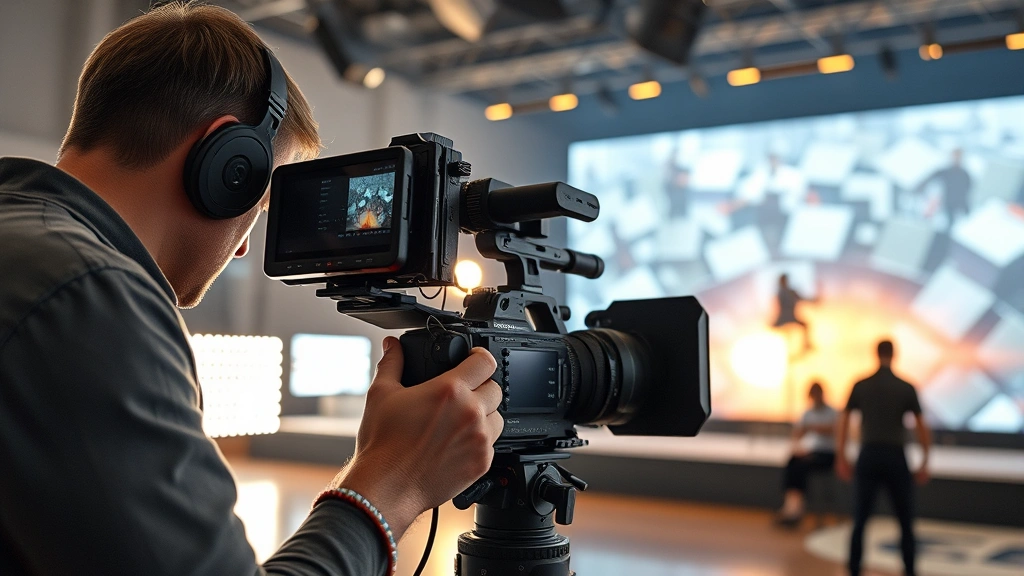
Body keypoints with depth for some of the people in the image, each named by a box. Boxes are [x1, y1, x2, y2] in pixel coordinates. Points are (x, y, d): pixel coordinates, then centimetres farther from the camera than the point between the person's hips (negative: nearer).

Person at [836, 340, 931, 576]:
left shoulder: (860, 386, 3)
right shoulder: (907, 388, 1)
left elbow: (843, 422, 2)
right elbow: (922, 427, 0)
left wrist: (841, 459, 9)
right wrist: (925, 463, 7)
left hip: (869, 457, 1)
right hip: (895, 459, -1)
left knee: (860, 522, 7)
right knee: (906, 523, 13)